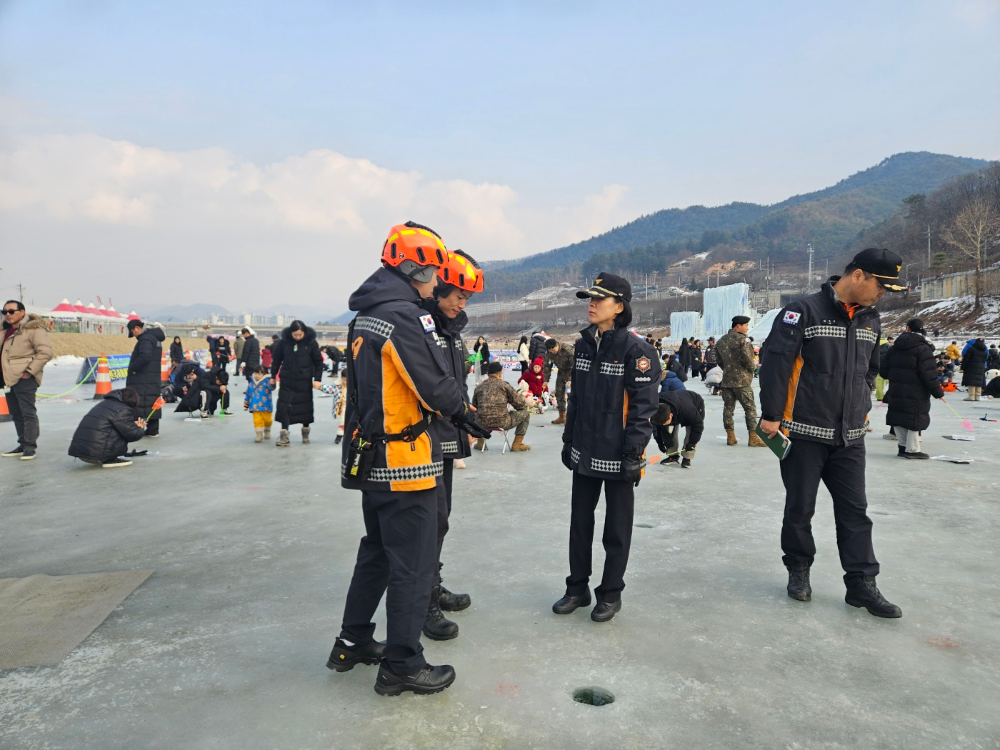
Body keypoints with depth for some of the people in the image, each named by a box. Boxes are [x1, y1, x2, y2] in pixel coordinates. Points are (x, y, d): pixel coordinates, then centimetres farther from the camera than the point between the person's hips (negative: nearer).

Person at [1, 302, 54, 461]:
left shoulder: (33, 329, -9)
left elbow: (45, 352, -16)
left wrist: (30, 371, -16)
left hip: (24, 379, -9)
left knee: (28, 412, -7)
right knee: (16, 414, 13)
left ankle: (31, 446, -2)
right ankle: (23, 445, 21)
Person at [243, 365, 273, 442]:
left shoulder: (266, 381, -13)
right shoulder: (251, 383, 2)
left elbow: (271, 387, -35)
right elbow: (247, 394, 13)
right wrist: (246, 405, 19)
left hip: (265, 407, -3)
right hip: (255, 407, 3)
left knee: (267, 419, 13)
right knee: (257, 421, -2)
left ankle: (267, 431, 40)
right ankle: (259, 434, 8)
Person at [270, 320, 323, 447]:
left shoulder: (311, 342, -8)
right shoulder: (284, 342, -5)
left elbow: (318, 362, -2)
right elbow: (276, 359, 7)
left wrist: (317, 379, -6)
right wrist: (273, 376, 10)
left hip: (304, 381, -1)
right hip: (287, 380, 1)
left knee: (305, 406, 9)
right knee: (284, 406, -5)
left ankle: (306, 431, 27)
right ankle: (284, 435, -2)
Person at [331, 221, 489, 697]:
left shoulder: (364, 316, 12)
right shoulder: (405, 316, -18)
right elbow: (436, 384, -18)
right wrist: (464, 415, 2)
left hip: (369, 456, 10)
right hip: (403, 460, -10)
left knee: (377, 550, 22)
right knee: (412, 562, 3)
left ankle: (353, 643, 34)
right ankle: (402, 666, 15)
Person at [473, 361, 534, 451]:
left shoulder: (479, 387, 11)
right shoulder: (504, 385, 0)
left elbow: (474, 407, 20)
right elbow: (520, 404, 1)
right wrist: (527, 403, 26)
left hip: (482, 423, 5)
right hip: (502, 423, -5)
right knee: (526, 413, 15)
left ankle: (480, 443, 34)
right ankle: (517, 444, 16)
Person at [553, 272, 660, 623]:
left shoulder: (635, 350, -14)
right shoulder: (583, 346, 7)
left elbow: (642, 406, -14)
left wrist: (633, 454, -16)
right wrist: (569, 440, 14)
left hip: (618, 456, -6)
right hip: (584, 453, 6)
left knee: (616, 528, 9)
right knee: (579, 522, 15)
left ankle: (611, 594, 25)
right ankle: (577, 588, 30)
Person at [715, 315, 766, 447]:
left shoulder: (721, 341, 11)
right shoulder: (742, 339, -12)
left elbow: (718, 360, 14)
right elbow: (747, 358, -17)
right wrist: (753, 367, 1)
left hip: (726, 380, 7)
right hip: (741, 380, -7)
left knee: (728, 408, 8)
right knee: (750, 407, 0)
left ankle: (730, 436, 10)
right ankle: (753, 438, 0)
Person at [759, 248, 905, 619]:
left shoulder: (870, 320, 10)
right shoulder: (804, 311, -13)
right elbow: (775, 363, -16)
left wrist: (861, 413, 20)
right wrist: (770, 416, -16)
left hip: (850, 437, 6)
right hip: (804, 433, -6)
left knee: (855, 511, 8)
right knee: (800, 508, 8)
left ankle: (861, 584, 16)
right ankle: (798, 570, 26)